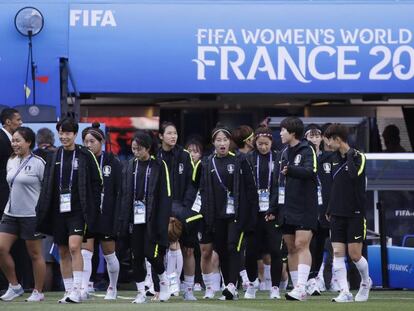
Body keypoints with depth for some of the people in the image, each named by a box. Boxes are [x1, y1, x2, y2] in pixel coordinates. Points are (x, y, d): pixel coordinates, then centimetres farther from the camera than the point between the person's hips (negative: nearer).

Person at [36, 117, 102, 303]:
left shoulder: (86, 156, -1)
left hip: (78, 210, -5)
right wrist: (42, 210, 5)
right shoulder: (54, 157, 11)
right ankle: (68, 291, 14)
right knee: (63, 252, 7)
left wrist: (93, 207, -7)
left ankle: (77, 290, -17)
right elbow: (46, 186, 13)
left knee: (74, 246, -18)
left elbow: (96, 183, 0)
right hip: (58, 211, 5)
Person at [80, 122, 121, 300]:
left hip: (106, 215, -2)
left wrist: (117, 218, -11)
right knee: (85, 253, -10)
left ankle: (112, 288, 27)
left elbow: (120, 192, -4)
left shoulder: (113, 163, -3)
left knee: (109, 254, 10)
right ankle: (83, 289, -18)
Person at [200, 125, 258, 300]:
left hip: (236, 213, -4)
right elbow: (203, 190, 9)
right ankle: (229, 289, 12)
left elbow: (250, 187, 1)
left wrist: (252, 210, -4)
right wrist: (205, 212, 1)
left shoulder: (239, 161, 1)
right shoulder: (208, 164, 9)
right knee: (221, 251, 6)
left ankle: (231, 285, -19)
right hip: (216, 215, 4)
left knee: (234, 247, -14)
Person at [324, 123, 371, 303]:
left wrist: (349, 155, -18)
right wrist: (329, 210, 19)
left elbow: (355, 175, -26)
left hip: (355, 213, -6)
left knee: (355, 254, -3)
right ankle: (345, 292, -3)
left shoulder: (358, 157, -7)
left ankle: (366, 282, 24)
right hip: (337, 214, 6)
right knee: (338, 253, -4)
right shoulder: (336, 159, 12)